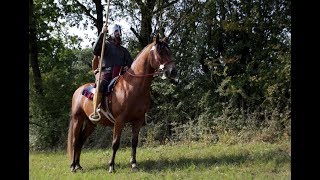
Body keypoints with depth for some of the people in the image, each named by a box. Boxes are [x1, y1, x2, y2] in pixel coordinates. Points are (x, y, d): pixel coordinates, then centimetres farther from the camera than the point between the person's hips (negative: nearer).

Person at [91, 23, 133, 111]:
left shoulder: (123, 50, 27)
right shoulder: (105, 45, 10)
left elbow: (131, 63, 26)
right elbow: (95, 50, -12)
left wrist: (128, 67, 0)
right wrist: (102, 33, -16)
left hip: (119, 74, 5)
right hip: (105, 73, -5)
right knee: (100, 86, -34)